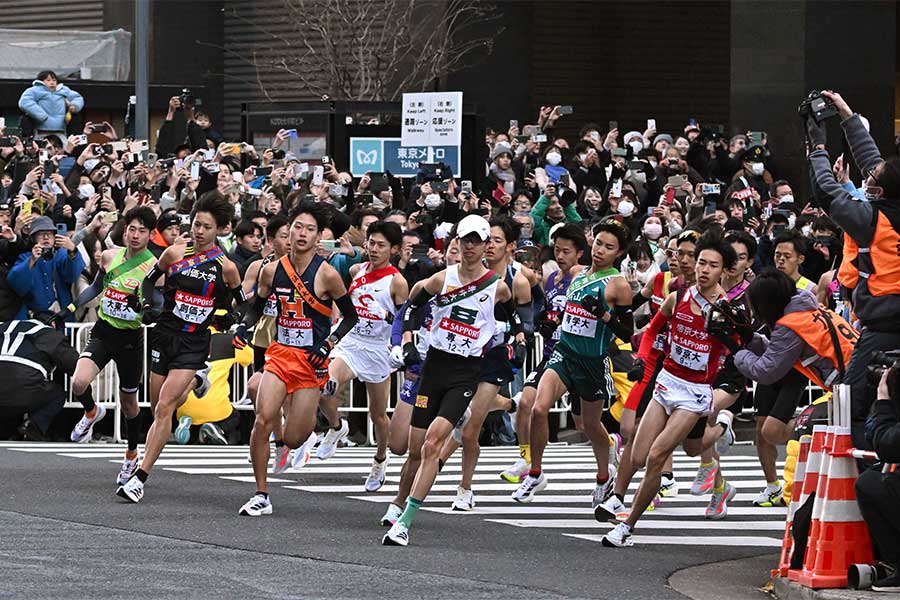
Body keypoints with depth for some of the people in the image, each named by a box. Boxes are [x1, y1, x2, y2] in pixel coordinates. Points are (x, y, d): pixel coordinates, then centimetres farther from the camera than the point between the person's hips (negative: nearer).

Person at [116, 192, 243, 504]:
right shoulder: (175, 253, 1)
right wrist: (147, 305, -2)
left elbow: (241, 305, 14)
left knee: (164, 407, -15)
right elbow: (149, 279, 14)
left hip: (194, 343, -3)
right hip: (165, 335, 3)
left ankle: (140, 478, -17)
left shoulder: (225, 267, -2)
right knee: (158, 408, 9)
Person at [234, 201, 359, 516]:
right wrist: (244, 326, -1)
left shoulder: (327, 275, -9)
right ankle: (261, 494, -7)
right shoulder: (272, 270, 2)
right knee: (263, 420, -18)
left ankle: (307, 429, 39)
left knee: (293, 439, -1)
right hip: (280, 352, 3)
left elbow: (350, 316, 1)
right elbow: (257, 306, 19)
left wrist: (329, 343, -12)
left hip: (311, 360, -3)